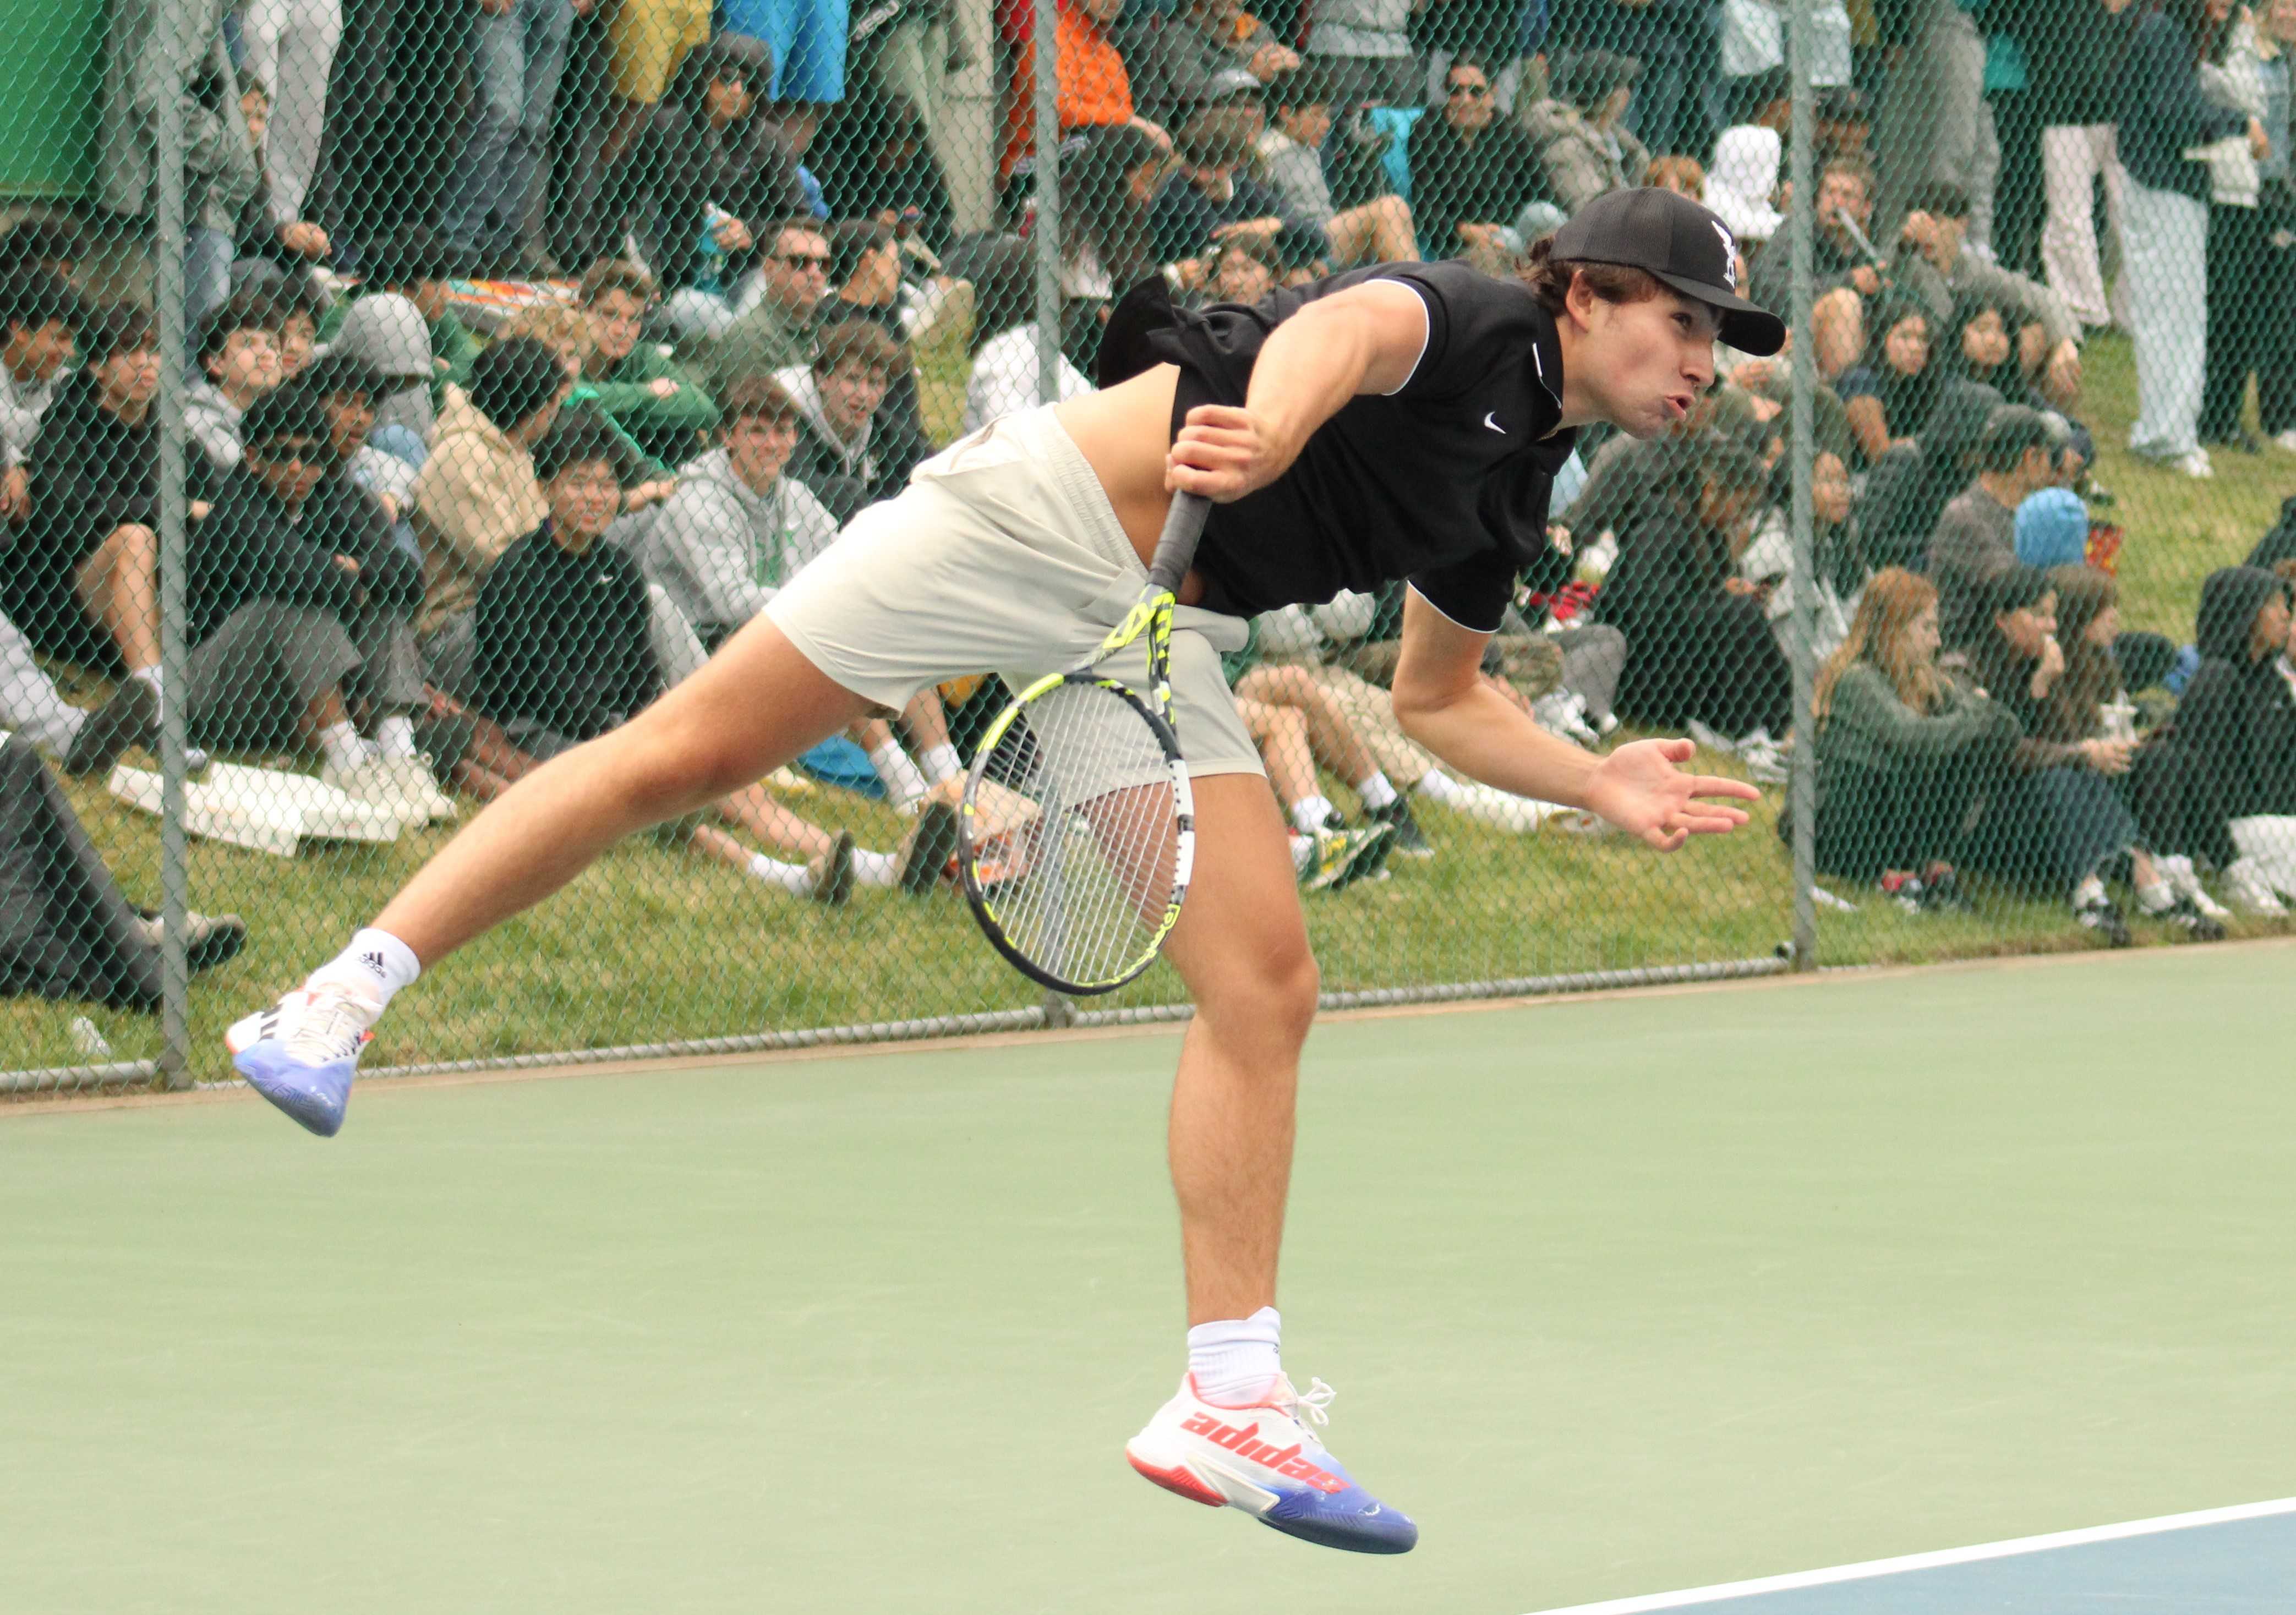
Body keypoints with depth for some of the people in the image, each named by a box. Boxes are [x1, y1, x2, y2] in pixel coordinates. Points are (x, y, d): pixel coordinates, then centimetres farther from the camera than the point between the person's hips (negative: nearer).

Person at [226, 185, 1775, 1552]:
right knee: (683, 754, -9)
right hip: (1046, 512, -8)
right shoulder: (1460, 321, -9)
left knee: (1268, 997, -5)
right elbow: (1345, 324, -34)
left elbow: (1439, 701, 28)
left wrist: (1596, 781, 15)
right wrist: (1269, 428, -56)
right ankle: (350, 994, 0)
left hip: (1160, 643, 8)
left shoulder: (1515, 498, 14)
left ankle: (1230, 1395, -2)